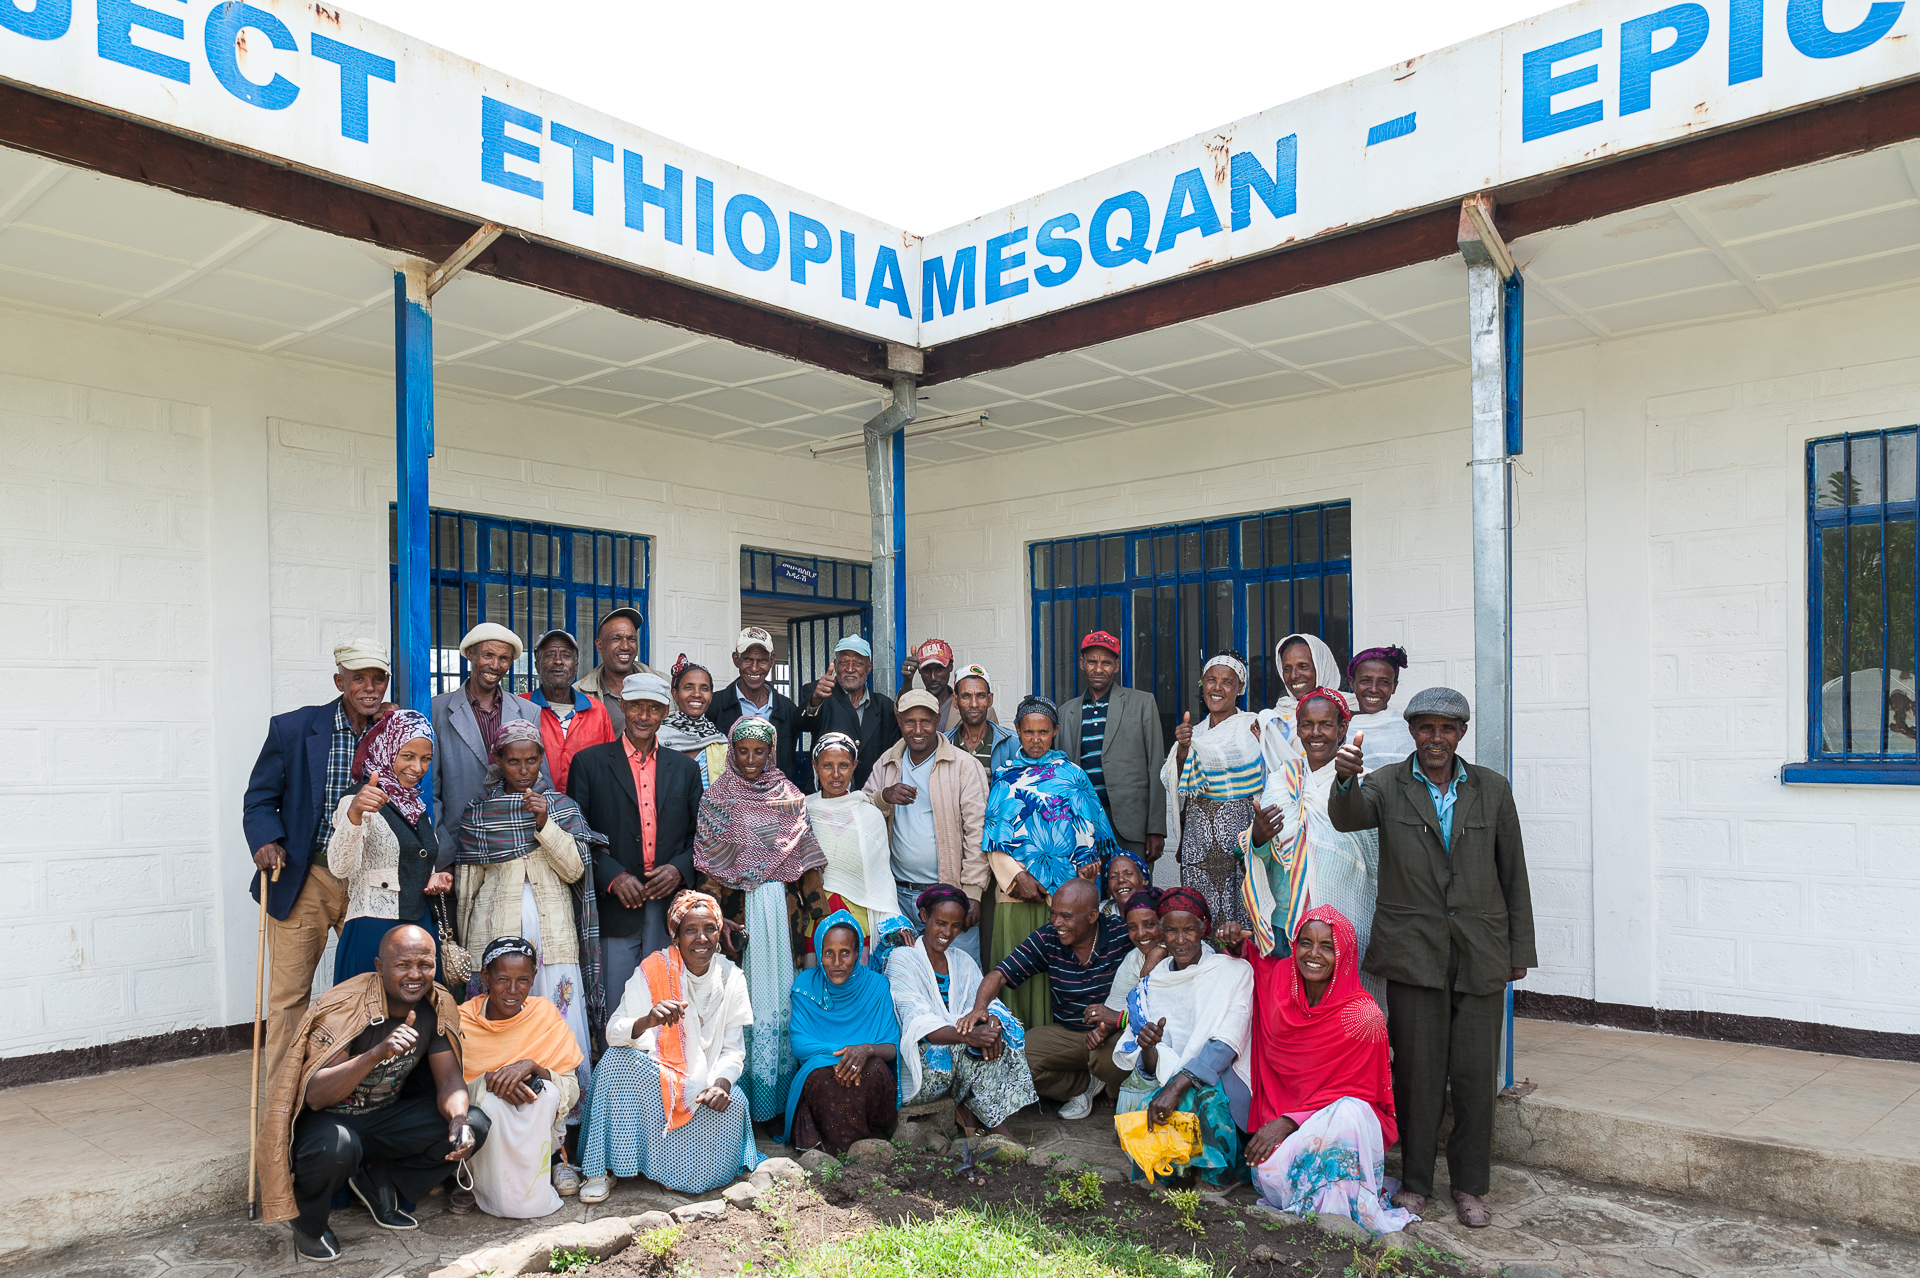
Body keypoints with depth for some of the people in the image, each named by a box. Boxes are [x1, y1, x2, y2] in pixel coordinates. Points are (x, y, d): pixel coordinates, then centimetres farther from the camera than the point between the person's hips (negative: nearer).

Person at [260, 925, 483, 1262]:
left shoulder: (438, 1006, -9)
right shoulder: (344, 1008, -25)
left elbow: (450, 1080, -7)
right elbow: (315, 1095, -33)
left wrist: (459, 1119, -29)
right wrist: (377, 1054, -48)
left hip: (383, 1117, 5)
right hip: (324, 1119, -5)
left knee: (474, 1126, -16)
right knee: (334, 1146, -40)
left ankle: (377, 1182, 7)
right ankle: (308, 1224, -4)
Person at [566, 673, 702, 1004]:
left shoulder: (685, 768, 13)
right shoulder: (589, 763, 4)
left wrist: (679, 868, -5)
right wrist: (612, 876, -12)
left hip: (670, 903, 3)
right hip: (615, 905, -2)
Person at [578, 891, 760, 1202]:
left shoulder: (731, 978, -3)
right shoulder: (655, 970, -11)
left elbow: (733, 1048, -3)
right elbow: (613, 1032, -20)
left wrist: (721, 1082, -25)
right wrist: (647, 1021, -42)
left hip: (704, 1082, 2)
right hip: (653, 1076, -1)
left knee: (732, 1106, -29)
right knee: (618, 1058, -31)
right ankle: (606, 1167, -18)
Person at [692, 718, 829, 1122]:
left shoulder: (789, 797, 7)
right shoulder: (717, 799, 2)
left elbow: (807, 861, 7)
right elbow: (707, 867, -1)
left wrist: (815, 915, 2)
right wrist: (716, 921, -10)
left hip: (784, 909, 2)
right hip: (738, 910, -2)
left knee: (781, 991, 5)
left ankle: (780, 1091, 15)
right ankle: (744, 1096, 11)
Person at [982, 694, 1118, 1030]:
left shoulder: (1072, 775, 9)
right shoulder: (1005, 778, 12)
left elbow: (1088, 833, 5)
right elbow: (994, 837, 5)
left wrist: (1088, 867, -10)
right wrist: (1018, 876, -7)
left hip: (1062, 891, -1)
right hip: (1016, 890, 1)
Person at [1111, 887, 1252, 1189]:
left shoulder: (1234, 972, -3)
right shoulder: (1151, 985, 9)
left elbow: (1226, 1046, -16)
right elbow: (1151, 1071, 7)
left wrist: (1176, 1086, -30)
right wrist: (1148, 1048, -18)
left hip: (1225, 1089, -2)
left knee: (1206, 1090, -36)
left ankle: (1218, 1177, -10)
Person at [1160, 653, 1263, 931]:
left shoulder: (1252, 727, 0)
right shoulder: (1195, 730, 13)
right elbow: (1176, 784, 8)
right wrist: (1182, 749, -7)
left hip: (1237, 826, -4)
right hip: (1197, 829, 4)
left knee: (1235, 911, -6)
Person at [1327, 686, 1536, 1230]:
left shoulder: (1493, 789, 7)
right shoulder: (1388, 786, 1)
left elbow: (1513, 872, 10)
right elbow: (1347, 817, -20)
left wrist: (1520, 949, 9)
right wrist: (1345, 778, -42)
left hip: (1480, 951, 2)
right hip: (1413, 949, -1)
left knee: (1475, 1072, 6)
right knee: (1416, 1069, 5)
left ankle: (1470, 1185, 22)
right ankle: (1414, 1180, 20)